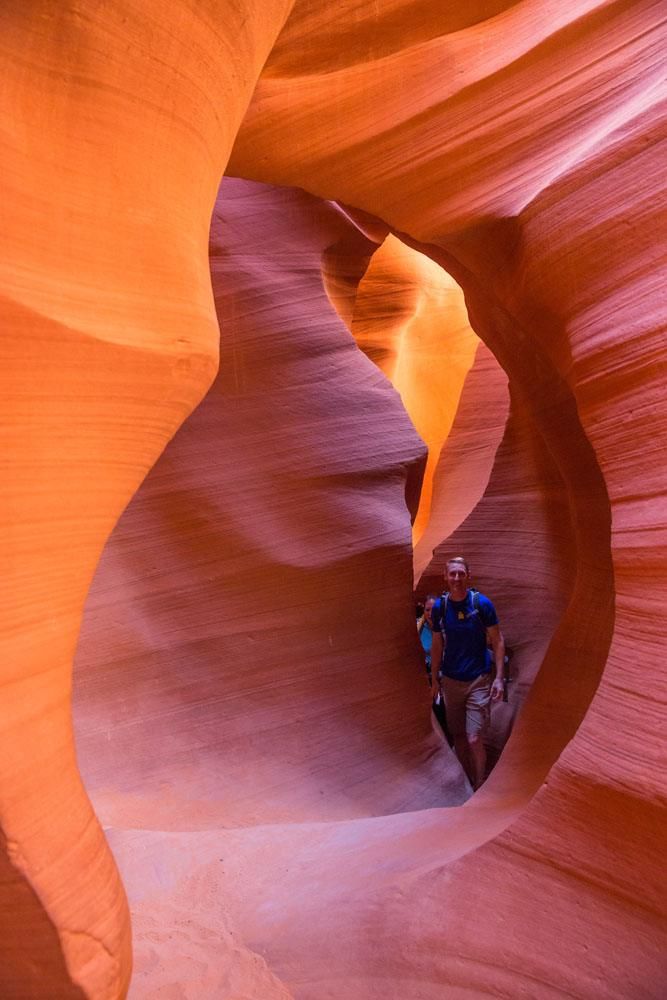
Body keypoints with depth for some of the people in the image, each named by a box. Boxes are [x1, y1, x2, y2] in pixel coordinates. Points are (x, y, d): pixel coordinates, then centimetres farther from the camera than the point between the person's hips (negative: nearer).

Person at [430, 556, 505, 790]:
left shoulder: (481, 603, -11)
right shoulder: (439, 606, -2)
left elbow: (497, 640, -5)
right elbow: (437, 644, 7)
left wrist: (499, 677, -10)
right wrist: (434, 678, 8)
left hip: (479, 680, -3)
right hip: (451, 680, 3)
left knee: (474, 738, -6)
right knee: (458, 736, 12)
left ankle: (479, 787, 14)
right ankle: (465, 781, 31)